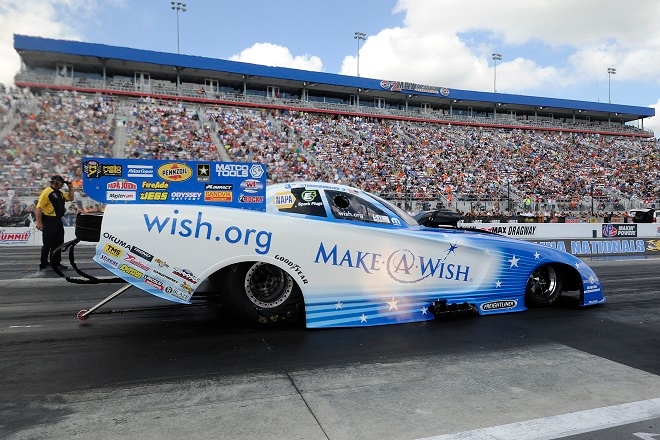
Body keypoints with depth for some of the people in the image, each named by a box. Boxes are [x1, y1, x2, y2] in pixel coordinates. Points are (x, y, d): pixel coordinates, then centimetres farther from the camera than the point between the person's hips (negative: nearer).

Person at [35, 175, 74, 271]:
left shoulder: (60, 193, 14)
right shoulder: (46, 192, -13)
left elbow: (70, 198, 28)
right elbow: (39, 208, -18)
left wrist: (70, 187, 15)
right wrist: (39, 222, -22)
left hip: (58, 221, 9)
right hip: (49, 222, -9)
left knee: (58, 244, 14)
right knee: (47, 244, -2)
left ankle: (56, 263, 23)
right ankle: (43, 265, 8)